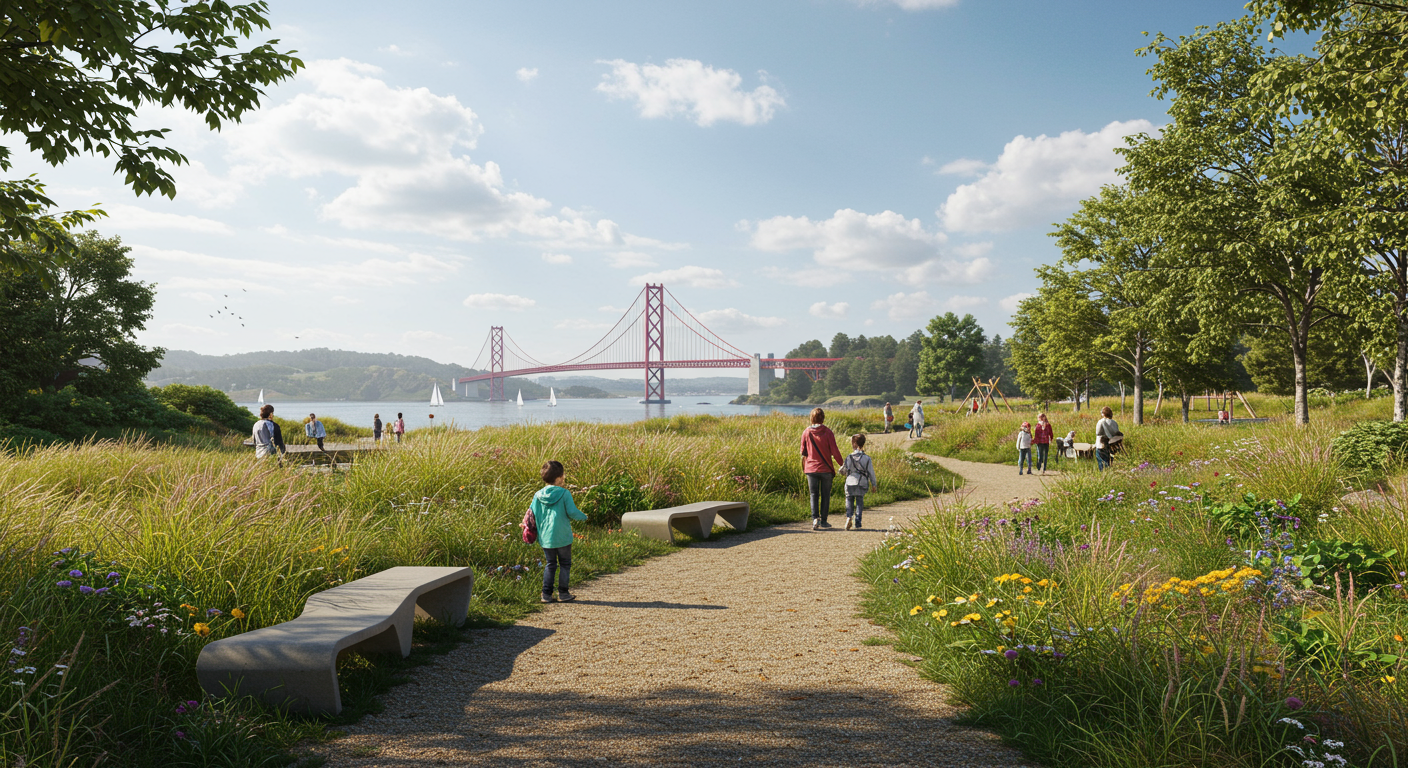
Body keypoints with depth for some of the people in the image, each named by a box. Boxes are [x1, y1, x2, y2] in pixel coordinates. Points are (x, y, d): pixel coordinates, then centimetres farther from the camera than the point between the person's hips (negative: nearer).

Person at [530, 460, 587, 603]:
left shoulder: (538, 495, 0)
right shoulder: (565, 493, -12)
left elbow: (531, 515, 2)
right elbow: (572, 512, -15)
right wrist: (584, 517, 4)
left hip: (545, 537, 4)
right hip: (562, 537, -4)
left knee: (550, 565, 17)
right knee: (565, 564, 11)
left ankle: (546, 594, 14)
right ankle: (563, 594, 12)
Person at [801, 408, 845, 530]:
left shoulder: (806, 432, -2)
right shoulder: (827, 432, -8)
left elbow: (803, 452, 6)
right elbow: (834, 451, -7)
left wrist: (804, 467, 21)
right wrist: (843, 463, 5)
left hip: (811, 468, 1)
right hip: (826, 469, -1)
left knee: (814, 495, 7)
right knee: (825, 495, 10)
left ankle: (815, 518, -11)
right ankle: (823, 521, 13)